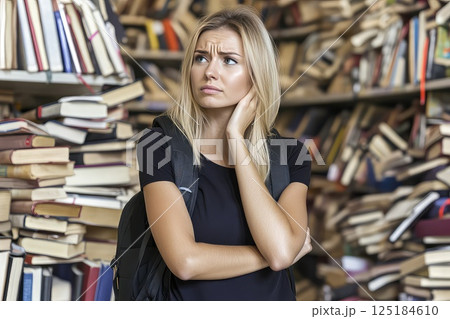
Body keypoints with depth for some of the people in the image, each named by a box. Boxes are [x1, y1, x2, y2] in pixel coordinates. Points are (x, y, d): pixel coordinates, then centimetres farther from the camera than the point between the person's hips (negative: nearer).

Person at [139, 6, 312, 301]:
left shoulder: (288, 153, 0)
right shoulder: (162, 146, -6)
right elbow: (185, 261, -16)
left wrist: (236, 137, -13)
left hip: (273, 296, 2)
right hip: (191, 299, -1)